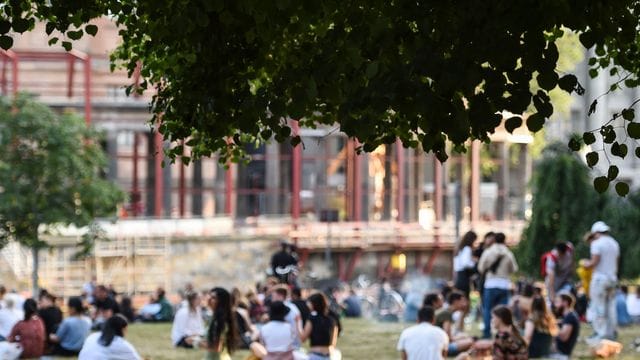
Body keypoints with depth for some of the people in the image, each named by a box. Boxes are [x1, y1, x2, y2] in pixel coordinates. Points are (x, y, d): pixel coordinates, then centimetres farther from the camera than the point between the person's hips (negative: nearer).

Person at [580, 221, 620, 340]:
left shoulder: (597, 243, -10)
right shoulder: (614, 243, 13)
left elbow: (594, 263, -15)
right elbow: (617, 262, 17)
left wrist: (585, 263, 3)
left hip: (600, 277, -7)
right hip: (612, 277, 7)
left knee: (598, 307, -3)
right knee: (610, 306, 11)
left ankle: (600, 333, -6)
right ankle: (611, 332, 12)